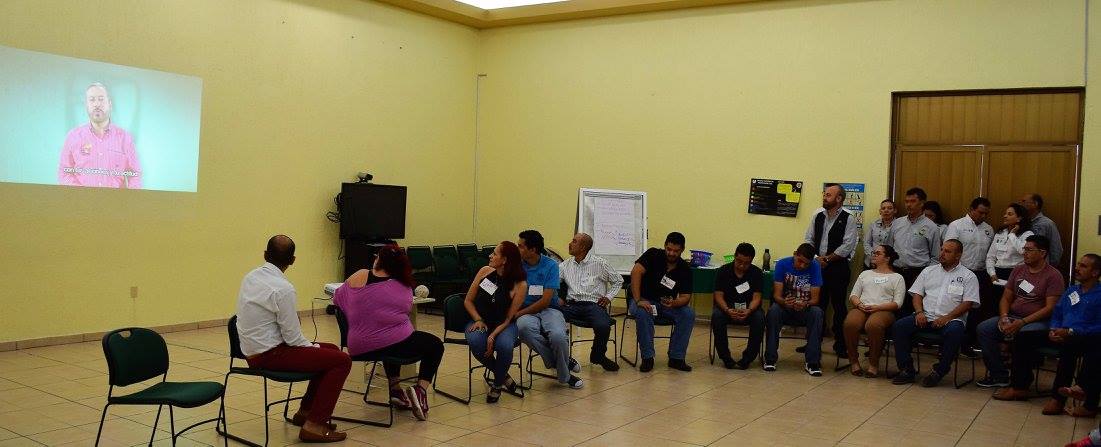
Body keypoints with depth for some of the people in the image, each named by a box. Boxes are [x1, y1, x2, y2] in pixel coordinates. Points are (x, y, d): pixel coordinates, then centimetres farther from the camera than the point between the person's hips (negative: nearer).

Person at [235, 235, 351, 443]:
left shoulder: (250, 277, 5)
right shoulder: (283, 289, -21)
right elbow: (293, 337, -17)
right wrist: (313, 347, 3)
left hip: (252, 351, 9)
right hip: (269, 355, -9)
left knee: (331, 350, 18)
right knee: (342, 360, -10)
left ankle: (305, 411, 25)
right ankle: (314, 424, -5)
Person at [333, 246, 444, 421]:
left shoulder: (360, 276, -2)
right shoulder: (405, 288, -3)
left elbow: (337, 298, 9)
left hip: (358, 348, 4)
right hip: (395, 344, -4)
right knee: (435, 345, 19)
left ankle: (395, 389, 31)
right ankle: (420, 388, -1)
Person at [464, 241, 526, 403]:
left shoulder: (520, 285, -12)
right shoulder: (485, 271, -2)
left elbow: (508, 318, -10)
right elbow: (468, 301, 6)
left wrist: (493, 336, -25)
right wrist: (478, 320, -10)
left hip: (503, 325, -2)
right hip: (479, 321, 3)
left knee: (504, 345, -36)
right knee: (475, 342, -32)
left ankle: (498, 384, -5)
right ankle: (504, 376, -4)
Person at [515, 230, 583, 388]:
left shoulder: (550, 265, -2)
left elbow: (545, 300, -9)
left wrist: (518, 313, -13)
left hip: (548, 310, -1)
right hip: (525, 313, 1)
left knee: (558, 336, -34)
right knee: (524, 327, -37)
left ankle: (564, 375, -1)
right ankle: (564, 364, -17)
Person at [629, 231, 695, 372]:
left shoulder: (685, 269, -3)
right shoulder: (653, 254, -11)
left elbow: (685, 297, -8)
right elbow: (636, 272, -23)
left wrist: (674, 303, -33)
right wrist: (638, 301, -32)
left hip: (666, 303, 3)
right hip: (644, 299, -3)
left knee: (689, 314, -22)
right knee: (642, 313, -37)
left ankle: (676, 358, -15)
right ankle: (647, 357, -25)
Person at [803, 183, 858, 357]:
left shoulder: (848, 219, -6)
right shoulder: (818, 216, 9)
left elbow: (847, 246, -12)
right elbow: (808, 240, 10)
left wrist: (826, 259, -11)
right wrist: (815, 258, -6)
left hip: (838, 268, -4)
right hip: (817, 266, 4)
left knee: (838, 306, 2)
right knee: (818, 304, 9)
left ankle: (840, 344, 11)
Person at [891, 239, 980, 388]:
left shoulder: (968, 276, 8)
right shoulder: (929, 271, 20)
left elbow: (968, 303, -2)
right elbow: (917, 294, 15)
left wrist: (946, 317, -15)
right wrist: (919, 312, -5)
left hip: (951, 319, -3)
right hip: (925, 317, 3)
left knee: (954, 331, -38)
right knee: (899, 326, -21)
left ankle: (939, 371, -21)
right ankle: (907, 370, -15)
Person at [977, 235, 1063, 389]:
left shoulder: (1053, 276, -5)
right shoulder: (1019, 270, 14)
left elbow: (1050, 308, -14)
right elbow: (1006, 298, 15)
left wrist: (1022, 322, -22)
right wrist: (1004, 317, -6)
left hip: (1038, 322, -6)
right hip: (1013, 317, 6)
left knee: (1022, 336, -36)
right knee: (983, 329, -16)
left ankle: (1020, 387, -23)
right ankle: (999, 375, -8)